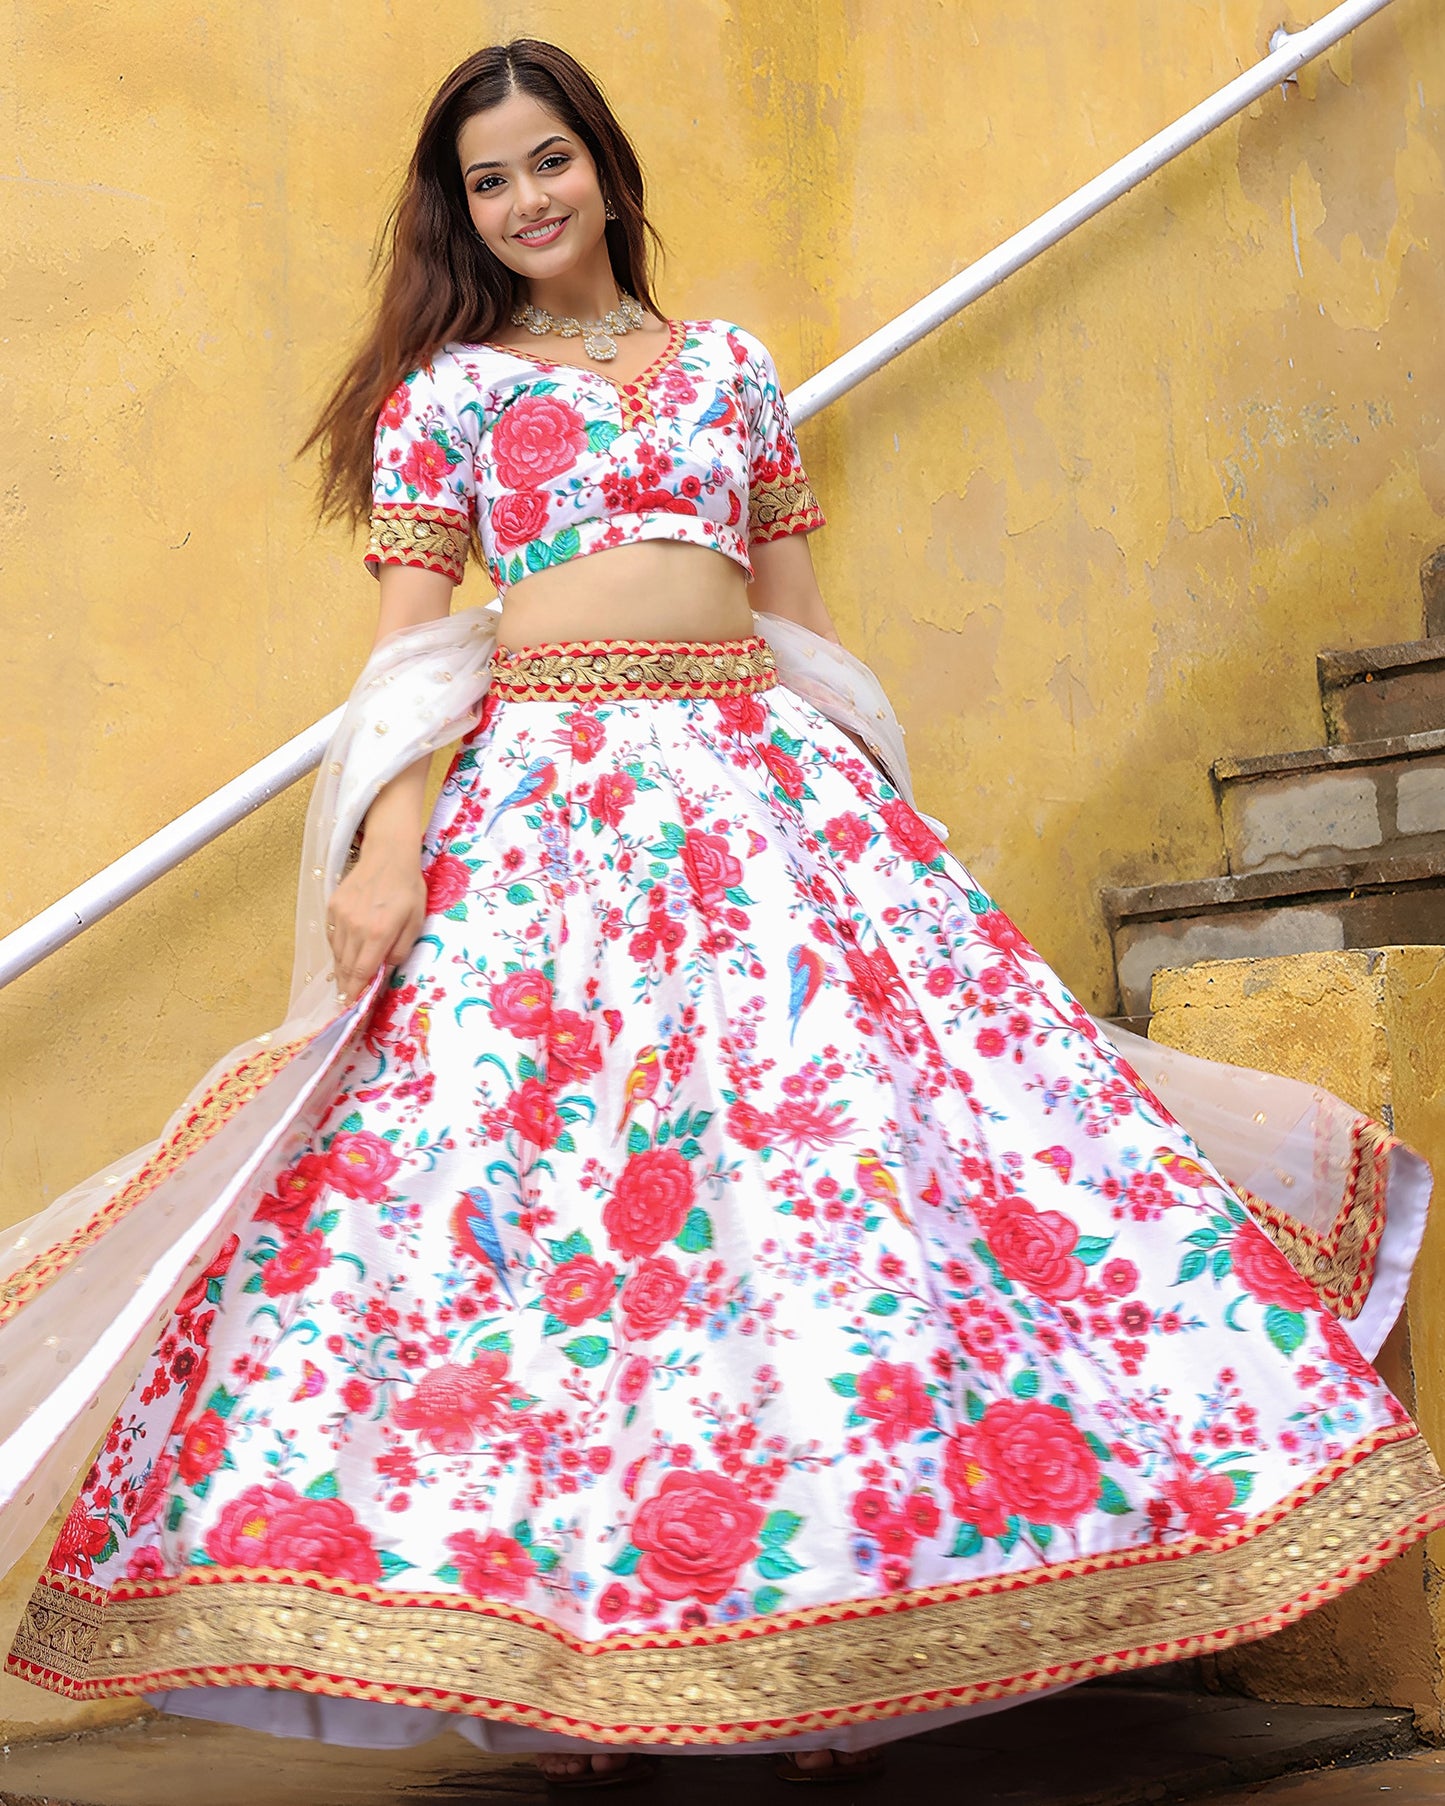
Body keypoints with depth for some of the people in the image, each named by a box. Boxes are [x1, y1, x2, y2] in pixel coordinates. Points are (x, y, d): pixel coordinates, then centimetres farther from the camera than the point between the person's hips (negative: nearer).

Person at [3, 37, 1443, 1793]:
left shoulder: (730, 364, 19)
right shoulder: (444, 388, 13)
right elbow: (406, 645, 4)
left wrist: (871, 809, 13)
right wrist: (385, 846, -9)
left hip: (765, 787, 2)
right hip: (543, 795, -2)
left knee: (835, 1137, -8)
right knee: (531, 1174, -11)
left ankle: (826, 1648, 0)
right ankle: (558, 1662, -2)